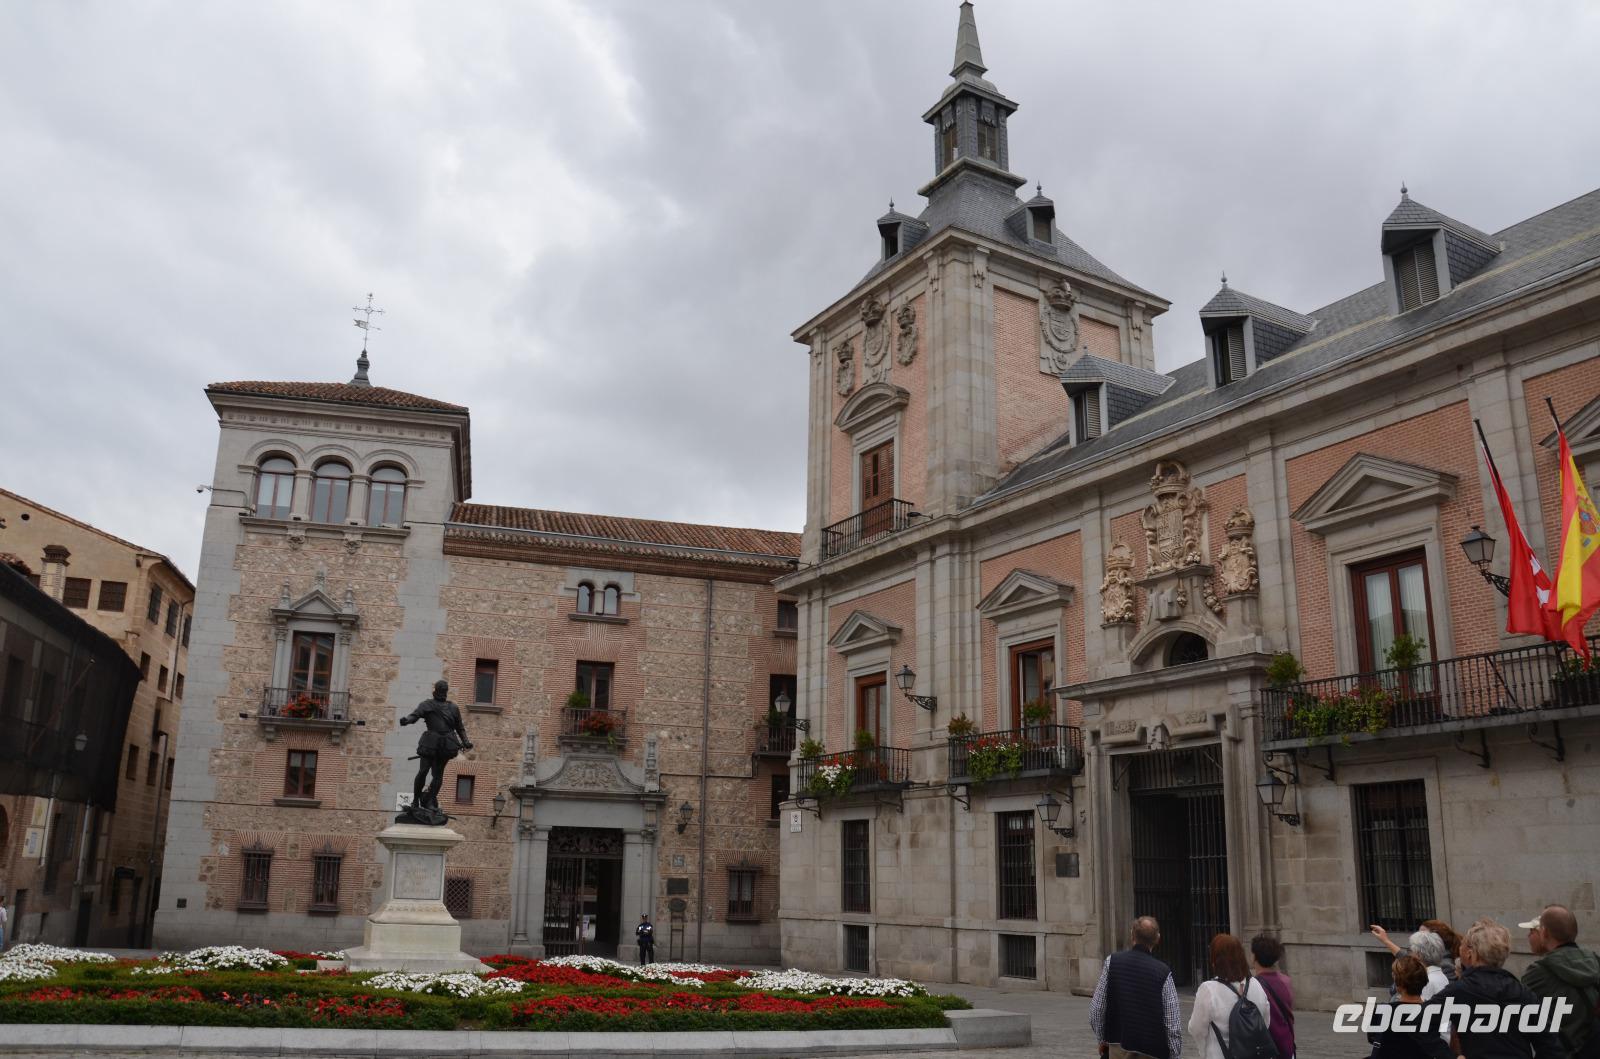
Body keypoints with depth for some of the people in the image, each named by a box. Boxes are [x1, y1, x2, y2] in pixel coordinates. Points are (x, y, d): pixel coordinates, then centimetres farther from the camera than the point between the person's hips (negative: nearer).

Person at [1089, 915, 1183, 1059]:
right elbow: (1173, 1024, -8)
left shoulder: (1111, 962, -5)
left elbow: (1096, 1009, -3)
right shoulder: (1163, 972, -10)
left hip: (1117, 1047, 2)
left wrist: (1102, 1039, 12)